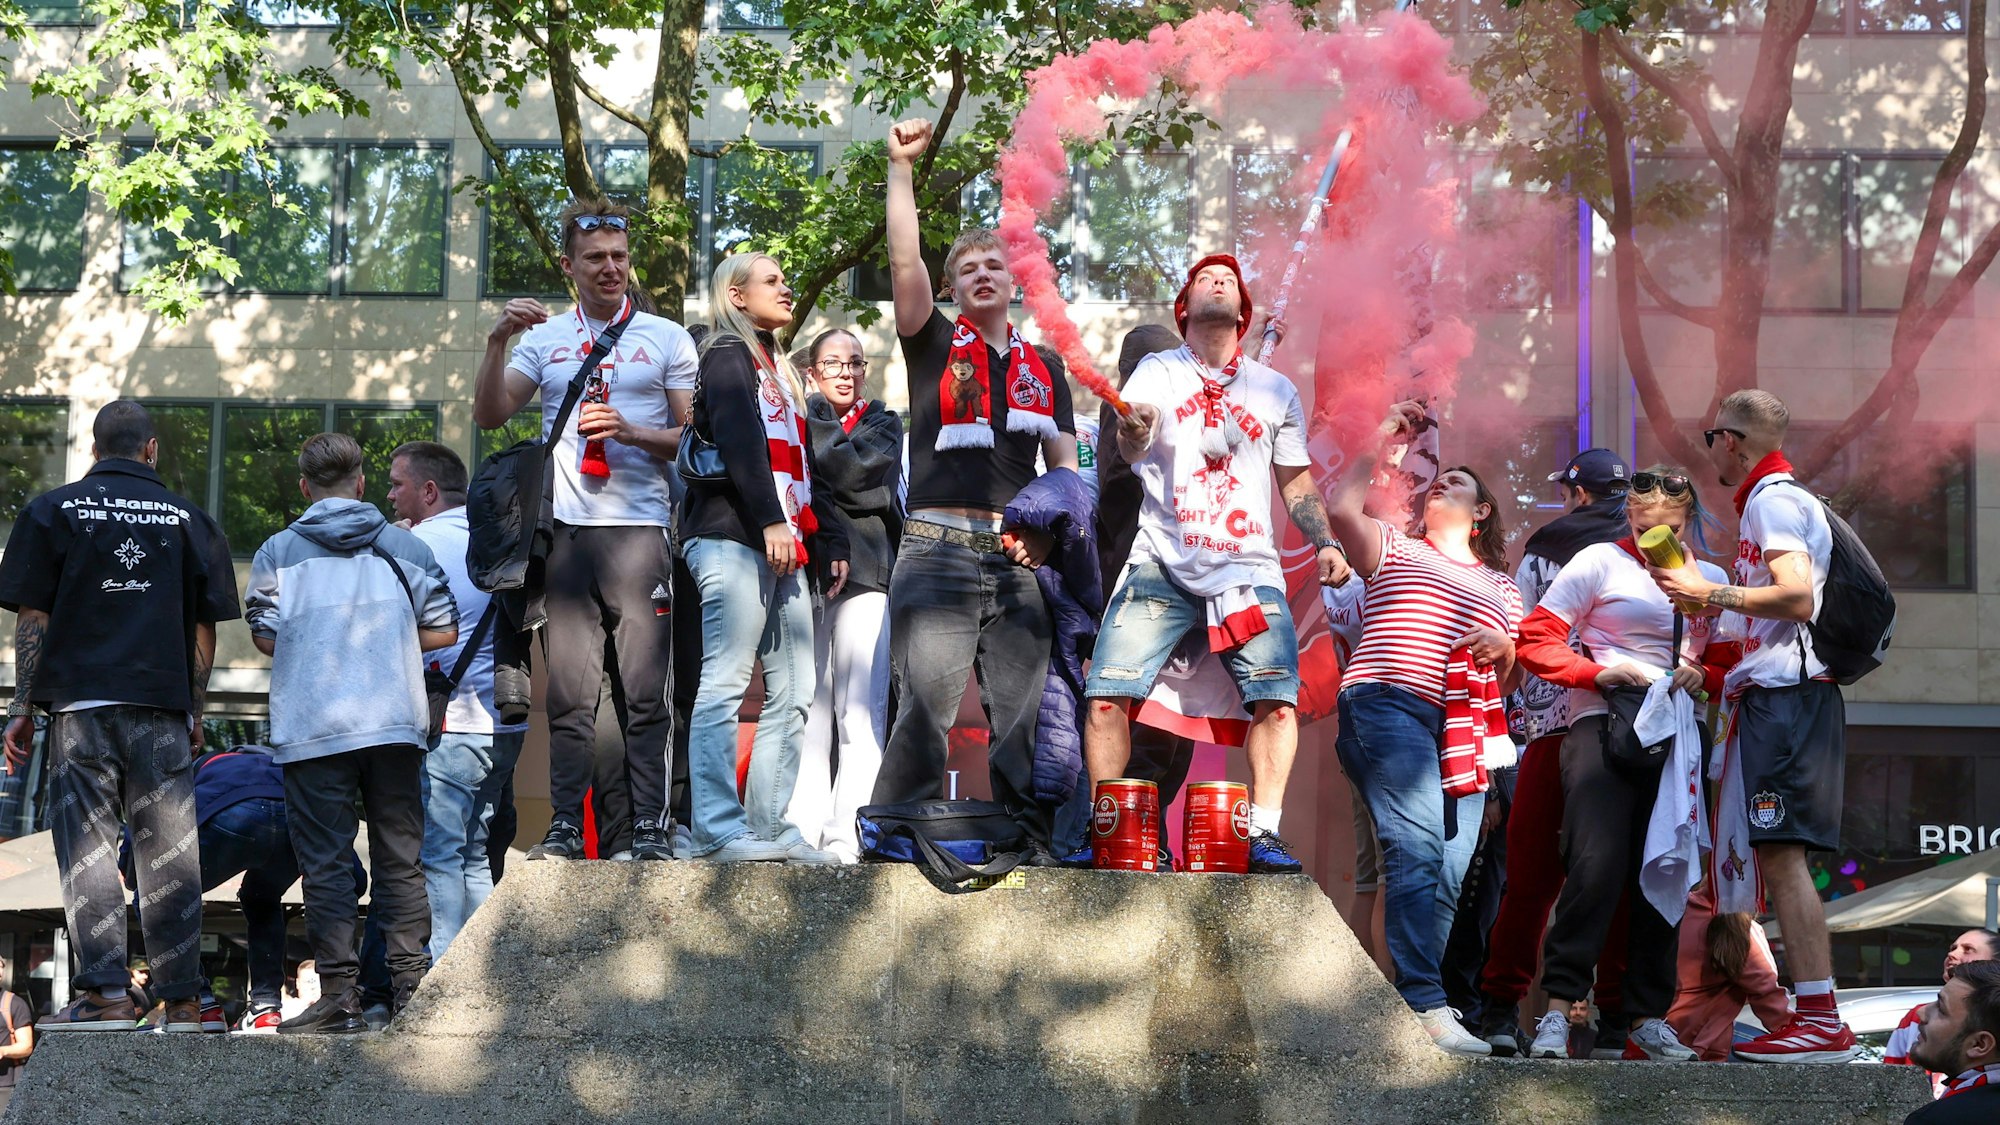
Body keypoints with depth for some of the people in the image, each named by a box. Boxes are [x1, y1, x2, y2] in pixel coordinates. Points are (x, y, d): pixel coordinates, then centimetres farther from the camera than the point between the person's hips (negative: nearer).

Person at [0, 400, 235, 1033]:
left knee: (86, 845, -1)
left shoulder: (52, 512, 5)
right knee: (168, 853, 5)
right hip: (162, 707, 1)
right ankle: (182, 1000, 5)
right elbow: (205, 627, 8)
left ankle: (106, 995, -10)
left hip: (80, 701, -1)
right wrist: (194, 711, 15)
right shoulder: (187, 519, 9)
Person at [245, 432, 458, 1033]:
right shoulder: (405, 546, 8)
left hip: (314, 729, -2)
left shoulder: (278, 551, 3)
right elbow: (443, 631, 5)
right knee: (400, 859, 9)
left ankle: (340, 994, -5)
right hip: (394, 724, 2)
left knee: (327, 864, 0)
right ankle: (412, 984, 6)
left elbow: (266, 637, 2)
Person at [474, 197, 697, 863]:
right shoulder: (545, 338, 17)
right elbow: (489, 416, 8)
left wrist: (630, 431, -11)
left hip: (639, 528, -2)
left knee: (645, 692, -5)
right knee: (569, 692, 0)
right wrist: (498, 343, -5)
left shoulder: (665, 338, 11)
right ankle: (565, 827, 2)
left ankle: (650, 827, -4)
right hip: (564, 531, 2)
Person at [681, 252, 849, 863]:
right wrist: (770, 520, -23)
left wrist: (831, 539, 21)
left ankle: (768, 825, 5)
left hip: (783, 544, 9)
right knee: (724, 685, -13)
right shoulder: (728, 355, 0)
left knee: (792, 695, 4)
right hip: (733, 540, -9)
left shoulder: (779, 370, 27)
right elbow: (739, 440, -14)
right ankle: (717, 829, -17)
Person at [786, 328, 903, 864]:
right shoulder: (799, 418, 19)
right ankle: (803, 834, -7)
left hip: (865, 574, -1)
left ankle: (847, 840, -15)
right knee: (808, 713, -6)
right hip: (806, 572, 1)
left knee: (860, 714, -11)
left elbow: (864, 472, -2)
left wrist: (817, 432, 2)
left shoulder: (883, 423, 18)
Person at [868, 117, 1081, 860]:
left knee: (1025, 712, -1)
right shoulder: (934, 345, 11)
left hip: (1017, 558, 3)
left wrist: (1049, 528, -1)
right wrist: (901, 167, -6)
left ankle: (1033, 848, 0)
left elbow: (1064, 464, 18)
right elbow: (904, 261, -3)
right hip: (939, 545, -3)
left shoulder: (1043, 369, 20)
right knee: (924, 708, -11)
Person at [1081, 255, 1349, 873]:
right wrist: (1133, 432, -33)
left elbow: (1296, 479, 21)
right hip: (1162, 566, -1)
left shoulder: (1276, 389, 16)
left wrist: (1323, 543, 5)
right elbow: (1130, 450, -9)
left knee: (1277, 699, -15)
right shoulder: (1158, 372, 8)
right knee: (1108, 694, -12)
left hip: (1249, 570, 2)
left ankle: (1263, 835, -9)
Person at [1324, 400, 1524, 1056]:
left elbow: (1510, 681, 26)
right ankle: (1425, 1004, -29)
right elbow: (1340, 509, 0)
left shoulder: (1502, 588, 28)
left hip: (1464, 728, 5)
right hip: (1389, 706, -5)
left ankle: (1419, 1013, -7)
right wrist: (1383, 440, 9)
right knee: (1418, 847, -22)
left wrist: (1505, 648, 2)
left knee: (1453, 873, -6)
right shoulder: (1394, 549, 19)